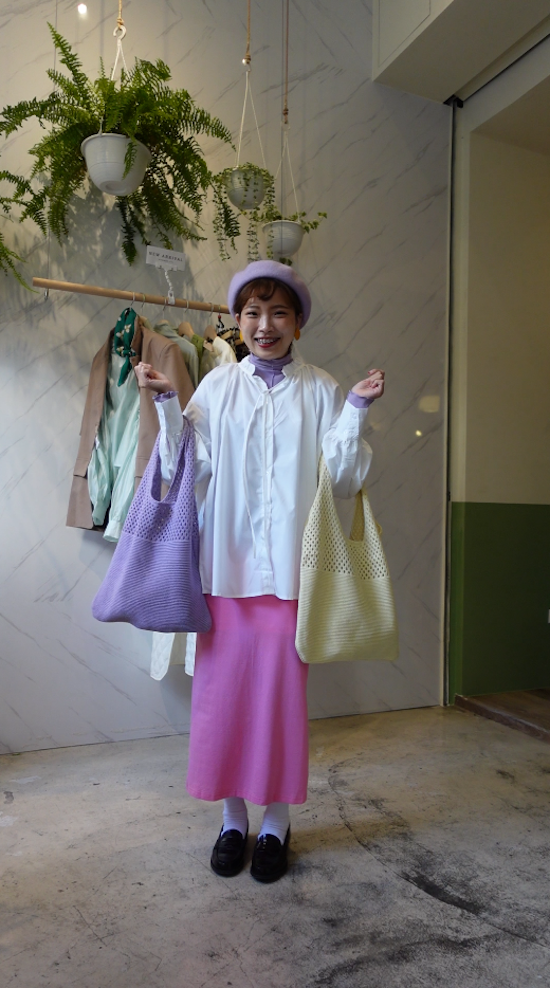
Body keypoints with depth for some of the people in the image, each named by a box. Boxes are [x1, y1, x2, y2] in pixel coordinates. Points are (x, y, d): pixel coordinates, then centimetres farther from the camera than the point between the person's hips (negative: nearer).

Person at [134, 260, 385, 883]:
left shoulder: (320, 391, 5)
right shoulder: (217, 386, 7)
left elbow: (342, 480, -1)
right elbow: (188, 471, 1)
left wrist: (357, 410, -9)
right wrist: (168, 404, -6)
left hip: (290, 565, -1)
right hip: (226, 562, 1)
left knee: (282, 690, 5)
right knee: (223, 688, 7)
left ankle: (276, 822, 25)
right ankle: (233, 818, 28)